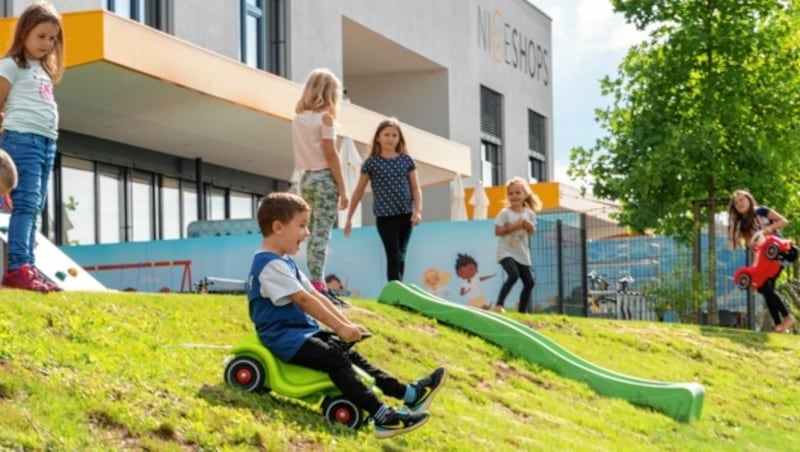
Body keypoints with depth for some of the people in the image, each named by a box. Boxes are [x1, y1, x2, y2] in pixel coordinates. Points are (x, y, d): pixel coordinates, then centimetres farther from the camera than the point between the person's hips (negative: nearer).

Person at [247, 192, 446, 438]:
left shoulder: (284, 261, 17)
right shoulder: (271, 264, -19)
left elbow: (316, 296, 14)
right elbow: (304, 300, -23)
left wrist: (347, 324, 6)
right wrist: (340, 327, -21)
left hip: (300, 332, 11)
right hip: (283, 337, -11)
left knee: (348, 353, 7)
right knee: (335, 359, -24)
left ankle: (408, 393, 6)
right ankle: (383, 417, -35)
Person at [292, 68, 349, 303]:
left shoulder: (298, 118, 12)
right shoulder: (324, 117, -8)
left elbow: (304, 151, 9)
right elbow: (331, 154, -11)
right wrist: (342, 189, -9)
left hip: (306, 178, 7)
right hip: (324, 178, -7)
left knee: (313, 234, 9)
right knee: (322, 234, -9)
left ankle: (313, 286, 9)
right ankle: (318, 286, -13)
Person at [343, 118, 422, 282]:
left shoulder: (406, 160, 6)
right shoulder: (371, 163, -1)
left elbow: (416, 188, 8)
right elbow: (359, 191, 6)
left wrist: (418, 211, -7)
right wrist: (349, 217, 7)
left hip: (405, 215, 3)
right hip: (384, 216, -3)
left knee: (401, 256, 11)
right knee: (393, 257, -7)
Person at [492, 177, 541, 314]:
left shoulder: (529, 213, 3)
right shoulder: (505, 213, -11)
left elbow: (532, 232, 12)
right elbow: (497, 231, -14)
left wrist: (529, 226, -11)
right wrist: (514, 227, -22)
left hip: (522, 253, 6)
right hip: (506, 252, -6)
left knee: (529, 282, 5)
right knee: (513, 275, -28)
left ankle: (522, 311, 19)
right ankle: (498, 305, -23)